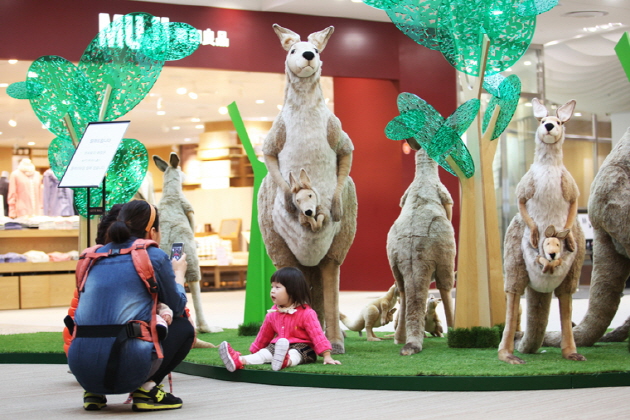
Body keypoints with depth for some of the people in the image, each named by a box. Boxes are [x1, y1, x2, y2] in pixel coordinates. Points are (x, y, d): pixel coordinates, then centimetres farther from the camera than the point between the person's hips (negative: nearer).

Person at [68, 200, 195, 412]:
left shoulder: (97, 256, 17)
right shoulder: (154, 257, 3)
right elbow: (178, 307, 16)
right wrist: (178, 273, 35)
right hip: (125, 368, -6)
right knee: (184, 327, 18)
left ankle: (94, 392, 17)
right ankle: (147, 388, 2)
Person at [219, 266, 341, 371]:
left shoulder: (306, 313, -8)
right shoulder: (273, 313, 11)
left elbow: (317, 334, -13)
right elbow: (265, 333, 23)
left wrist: (327, 356, -20)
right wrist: (254, 352, 28)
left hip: (301, 347, -5)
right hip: (277, 346, 5)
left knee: (294, 355, -39)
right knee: (264, 354, -22)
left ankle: (286, 361, -73)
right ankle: (239, 360, -48)